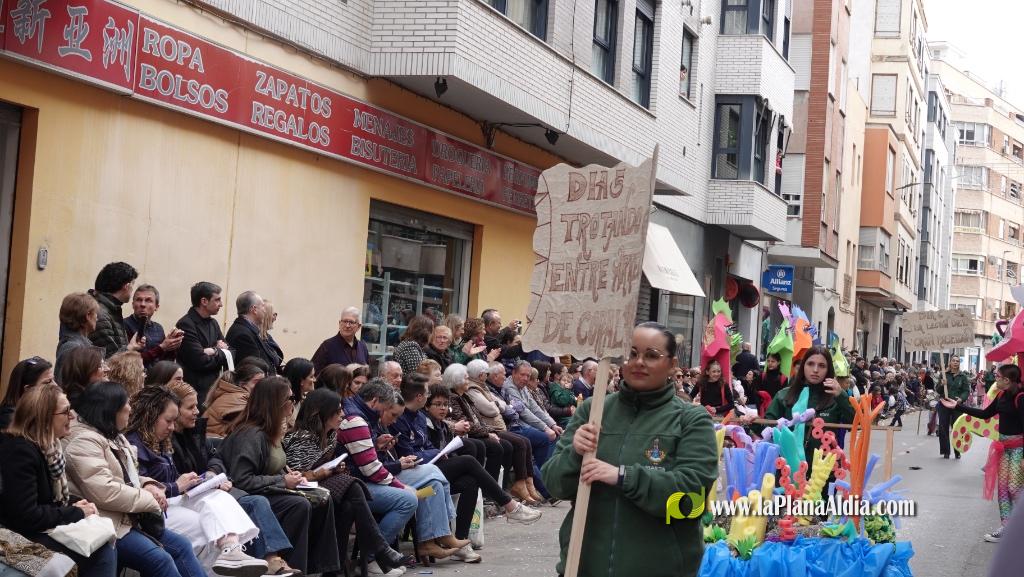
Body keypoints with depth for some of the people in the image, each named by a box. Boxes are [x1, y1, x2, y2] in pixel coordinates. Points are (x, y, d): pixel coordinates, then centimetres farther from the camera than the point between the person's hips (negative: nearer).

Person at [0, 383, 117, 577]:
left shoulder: (47, 445, 6)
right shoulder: (19, 452, -24)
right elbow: (26, 517, -27)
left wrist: (75, 507, -3)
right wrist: (76, 513, -17)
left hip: (46, 526, 9)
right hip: (23, 536, -9)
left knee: (106, 548, -7)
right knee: (101, 552, -17)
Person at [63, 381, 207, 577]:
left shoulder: (114, 436, 18)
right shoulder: (83, 441, -17)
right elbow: (105, 493, -27)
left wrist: (149, 486, 1)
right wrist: (151, 500, -16)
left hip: (129, 517, 11)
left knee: (181, 546, 1)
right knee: (160, 559, -23)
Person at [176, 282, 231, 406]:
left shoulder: (213, 323, 13)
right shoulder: (186, 325, -13)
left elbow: (230, 353, 10)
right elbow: (200, 361, -19)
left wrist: (215, 351, -10)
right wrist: (221, 353, -3)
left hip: (214, 387, 8)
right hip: (195, 390, -8)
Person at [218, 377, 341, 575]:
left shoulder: (270, 431, 11)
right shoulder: (251, 435, -20)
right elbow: (242, 480, -26)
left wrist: (288, 474, 3)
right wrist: (283, 481, -20)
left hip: (270, 493, 10)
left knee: (323, 501, -7)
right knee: (300, 505, -30)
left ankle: (321, 566, -5)